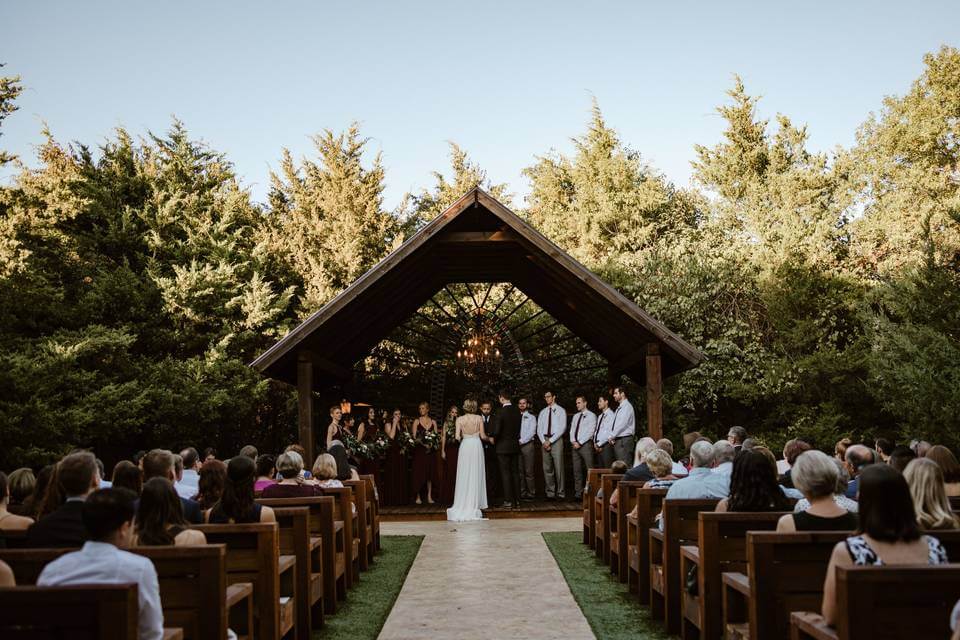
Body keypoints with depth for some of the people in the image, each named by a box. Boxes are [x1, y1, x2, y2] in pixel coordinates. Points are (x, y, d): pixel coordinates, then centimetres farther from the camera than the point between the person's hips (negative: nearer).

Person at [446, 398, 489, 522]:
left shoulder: (460, 419, -2)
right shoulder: (479, 418, -2)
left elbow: (457, 437, -7)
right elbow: (482, 436, -1)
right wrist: (488, 438, 20)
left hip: (465, 446, 0)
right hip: (477, 446, 0)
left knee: (464, 475, 6)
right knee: (476, 475, 6)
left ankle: (463, 504, 5)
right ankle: (474, 504, 7)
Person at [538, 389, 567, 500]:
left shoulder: (561, 410, 2)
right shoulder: (543, 412, 16)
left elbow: (562, 428, -7)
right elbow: (539, 429, 12)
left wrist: (550, 441, -12)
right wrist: (543, 441, -5)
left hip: (556, 440, -4)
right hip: (544, 440, 4)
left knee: (558, 467, -7)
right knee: (547, 469, 3)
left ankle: (561, 493, -3)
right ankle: (550, 493, 7)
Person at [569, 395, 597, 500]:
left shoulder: (591, 415, 0)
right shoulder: (575, 416, 20)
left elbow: (590, 432, -9)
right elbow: (572, 430, 16)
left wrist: (579, 443, -13)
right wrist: (573, 441, -2)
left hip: (585, 445, -6)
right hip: (575, 445, 7)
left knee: (589, 469, -10)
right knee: (577, 470, 4)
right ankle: (578, 493, 6)